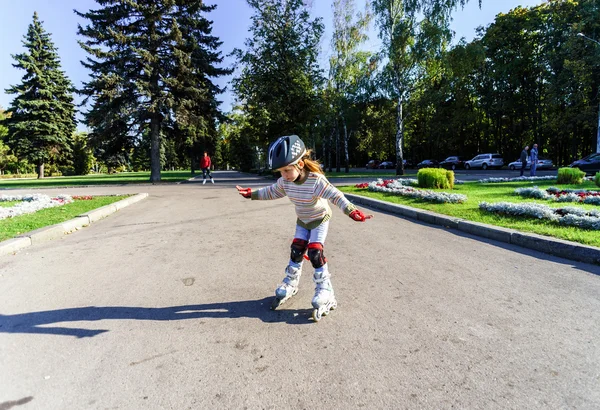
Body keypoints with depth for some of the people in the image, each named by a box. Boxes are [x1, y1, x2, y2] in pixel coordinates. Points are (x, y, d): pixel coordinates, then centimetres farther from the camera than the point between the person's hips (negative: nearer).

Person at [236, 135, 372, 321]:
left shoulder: (316, 180, -35)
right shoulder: (285, 181, -16)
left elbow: (335, 196, -43)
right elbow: (272, 192, 4)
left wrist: (352, 211, -57)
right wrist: (252, 194, 6)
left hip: (320, 219, -5)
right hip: (302, 220, 6)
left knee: (315, 252, -14)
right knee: (296, 250, 5)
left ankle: (325, 291, -1)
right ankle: (290, 285, 23)